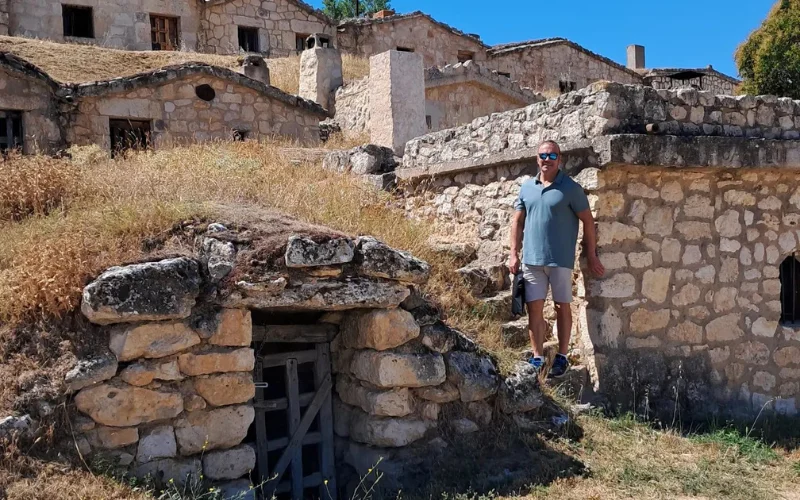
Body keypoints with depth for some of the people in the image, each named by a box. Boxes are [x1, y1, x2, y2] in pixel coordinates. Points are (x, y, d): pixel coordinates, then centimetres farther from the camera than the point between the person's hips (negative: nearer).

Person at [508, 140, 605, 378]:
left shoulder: (570, 187, -5)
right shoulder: (526, 187, 8)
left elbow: (588, 221, -3)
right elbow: (518, 222, 12)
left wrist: (592, 256, -5)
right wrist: (514, 254, 5)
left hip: (560, 259, -4)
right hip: (531, 259, 4)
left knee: (562, 307, 6)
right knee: (534, 308, 5)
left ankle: (562, 357, 17)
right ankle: (538, 358, 15)